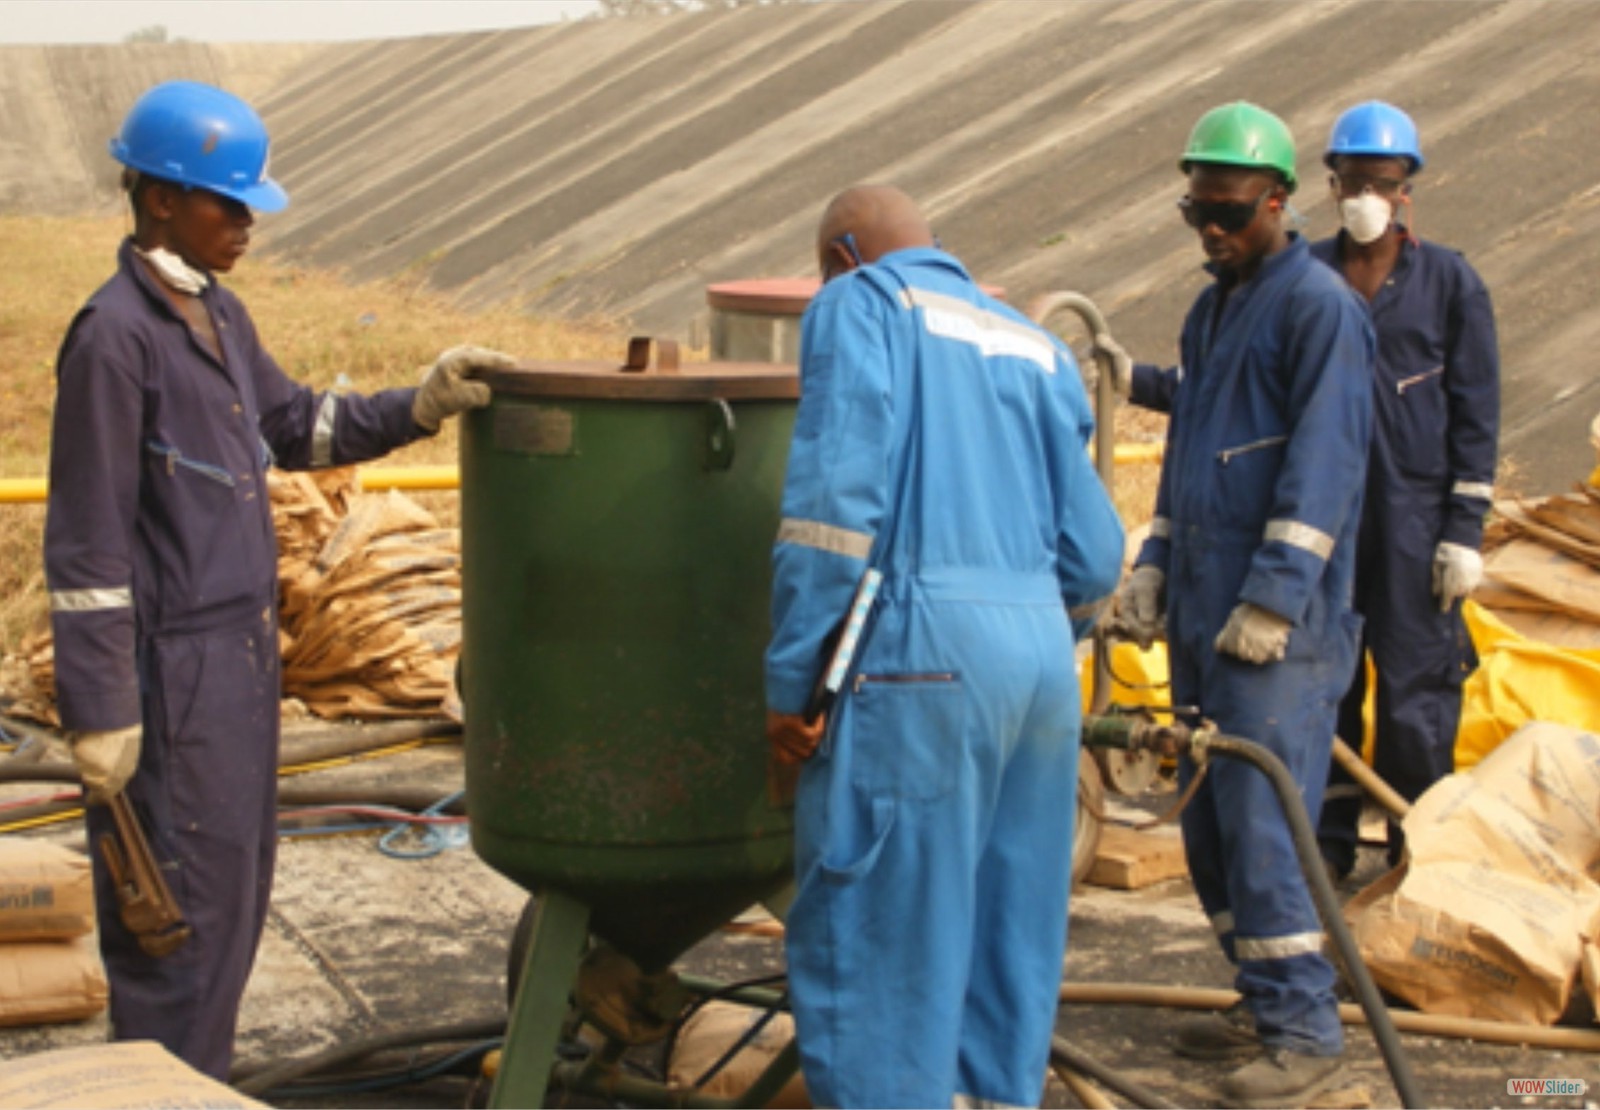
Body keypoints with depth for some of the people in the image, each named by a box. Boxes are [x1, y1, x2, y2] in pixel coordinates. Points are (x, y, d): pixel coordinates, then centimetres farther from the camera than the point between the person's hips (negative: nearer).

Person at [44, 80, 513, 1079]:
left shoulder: (218, 315, 10)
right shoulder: (114, 337, -15)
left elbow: (298, 426, 26)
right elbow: (87, 542, -17)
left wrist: (420, 407, 11)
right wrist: (100, 713, -17)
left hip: (241, 653, 9)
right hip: (171, 668, -9)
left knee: (237, 885, 17)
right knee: (180, 899, -1)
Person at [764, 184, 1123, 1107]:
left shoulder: (860, 308, 4)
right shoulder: (1040, 348, 21)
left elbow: (834, 498, -11)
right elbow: (1094, 555, 15)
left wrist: (792, 680, -9)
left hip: (918, 655, -6)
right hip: (1042, 662, 7)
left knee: (875, 937, -1)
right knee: (1009, 936, 14)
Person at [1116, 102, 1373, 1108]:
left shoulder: (1319, 306, -9)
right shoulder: (1212, 308, 18)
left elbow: (1324, 465, -16)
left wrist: (1273, 599, -20)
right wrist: (1156, 563, 16)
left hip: (1280, 626, -9)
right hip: (1202, 612, 9)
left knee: (1261, 821, -10)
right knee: (1210, 820, 11)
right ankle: (1268, 1003, 22)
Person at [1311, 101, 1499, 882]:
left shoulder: (1450, 282, 2)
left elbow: (1476, 415, 2)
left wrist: (1464, 530, -4)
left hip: (1414, 516, -3)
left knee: (1416, 691, -2)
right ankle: (1326, 843, 17)